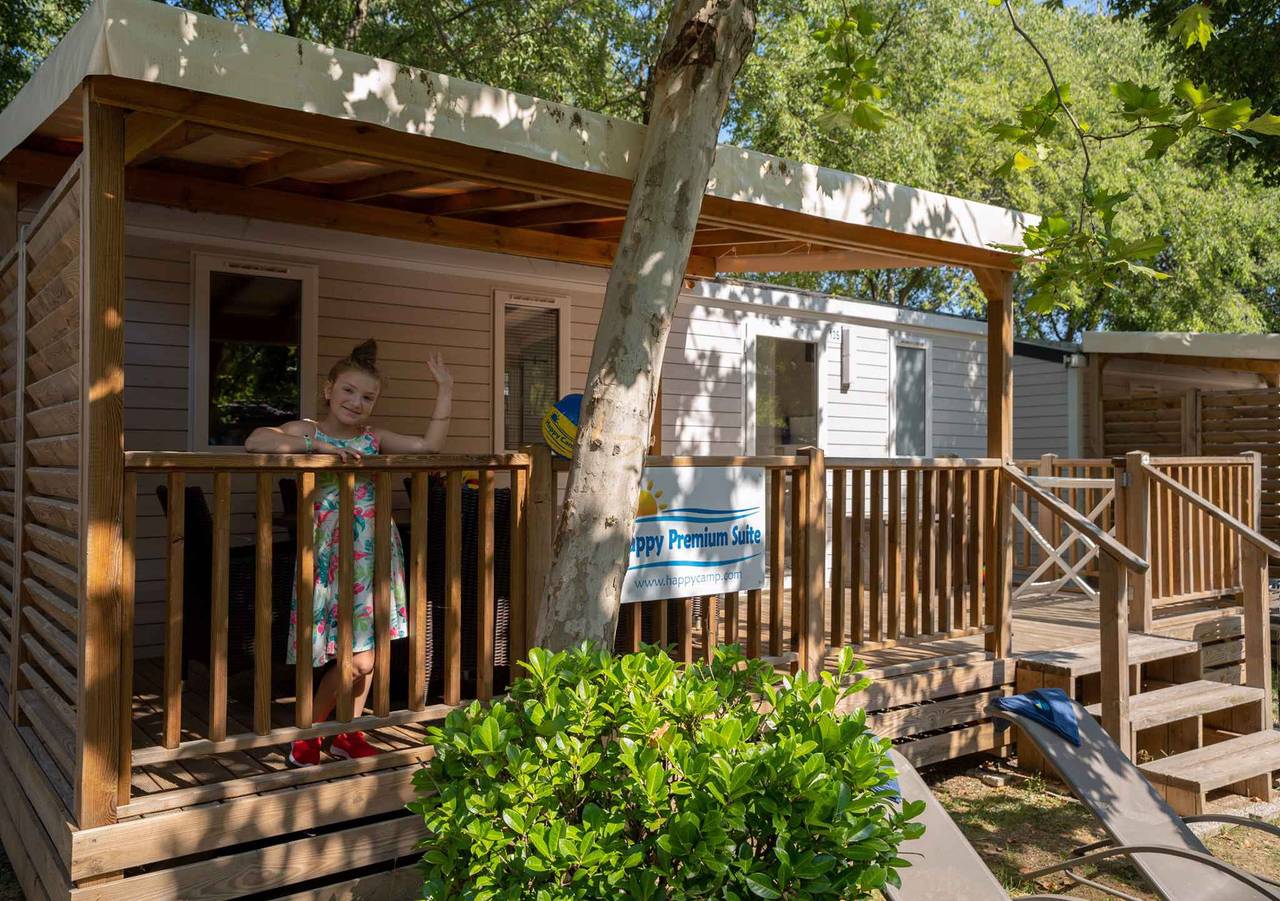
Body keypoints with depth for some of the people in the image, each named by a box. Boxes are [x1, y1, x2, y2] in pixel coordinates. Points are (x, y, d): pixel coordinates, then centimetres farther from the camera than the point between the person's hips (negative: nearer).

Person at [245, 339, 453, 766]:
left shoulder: (373, 438, 11)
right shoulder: (307, 431, -2)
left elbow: (429, 445, 6)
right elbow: (255, 440, -19)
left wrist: (445, 390, 4)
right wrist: (317, 446, -25)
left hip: (375, 552, 5)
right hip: (331, 554, -5)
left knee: (365, 654, 10)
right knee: (358, 658, -8)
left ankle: (348, 734, 27)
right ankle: (307, 737, 12)